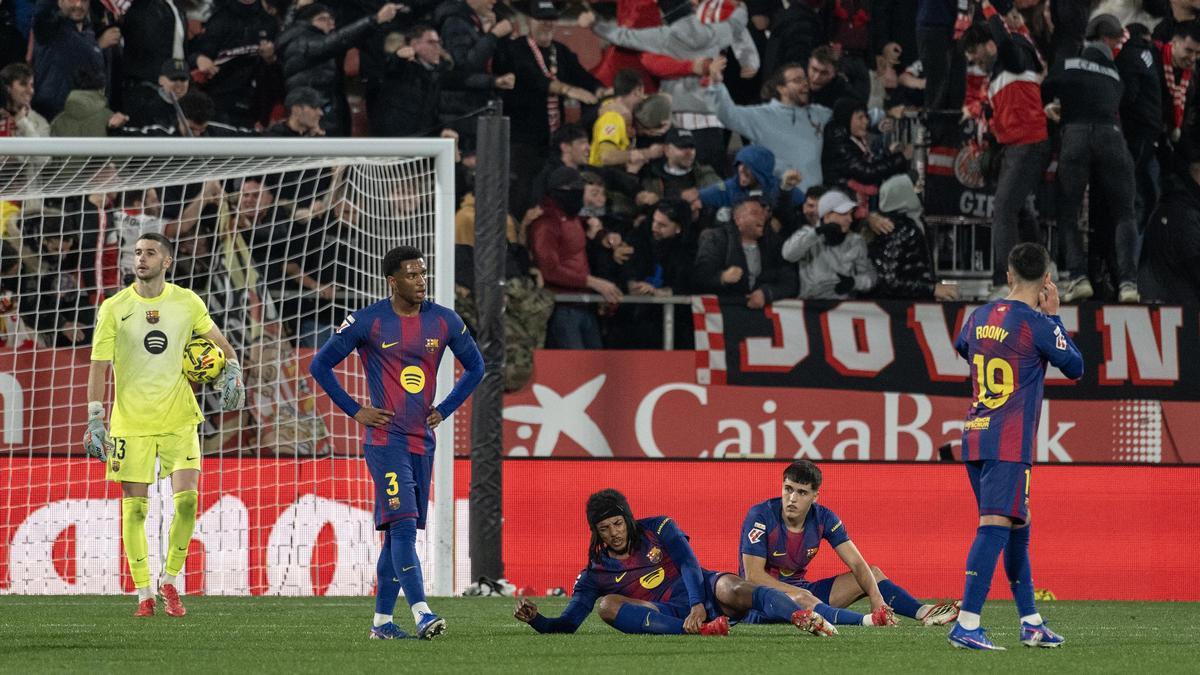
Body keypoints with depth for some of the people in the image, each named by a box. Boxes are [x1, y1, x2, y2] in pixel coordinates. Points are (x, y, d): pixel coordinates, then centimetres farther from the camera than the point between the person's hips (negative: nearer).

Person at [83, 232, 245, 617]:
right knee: (134, 508, 0)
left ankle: (170, 582, 9)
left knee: (187, 500, -10)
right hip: (131, 422, -1)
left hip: (179, 419, 1)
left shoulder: (187, 303, 3)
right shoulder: (115, 308, -2)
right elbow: (99, 366, -2)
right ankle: (144, 593, 10)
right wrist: (95, 421, -8)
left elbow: (219, 343, 17)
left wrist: (232, 373, -2)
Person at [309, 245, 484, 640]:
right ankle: (422, 615, -25)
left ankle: (382, 620, 15)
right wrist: (355, 411, -3)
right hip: (385, 439, -5)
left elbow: (475, 366, 20)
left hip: (423, 441, 5)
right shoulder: (368, 322, -6)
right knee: (403, 523, -17)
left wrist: (445, 410, 10)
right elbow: (320, 365, 1)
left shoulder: (444, 321, 6)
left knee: (397, 531, 9)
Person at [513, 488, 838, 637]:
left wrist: (698, 605, -27)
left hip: (701, 594, 0)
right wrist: (535, 619, -17)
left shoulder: (658, 529, 6)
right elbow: (566, 623, 6)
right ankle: (698, 630, -47)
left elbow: (689, 565, -8)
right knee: (608, 605, -27)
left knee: (734, 590, -33)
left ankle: (804, 616, -57)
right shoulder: (594, 573, 8)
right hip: (665, 614, 0)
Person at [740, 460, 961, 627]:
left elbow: (857, 563, -5)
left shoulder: (823, 518, -3)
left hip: (799, 590, 7)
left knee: (872, 574, 3)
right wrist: (800, 594, -28)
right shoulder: (761, 516, -19)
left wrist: (876, 598, -22)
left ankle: (924, 613, -15)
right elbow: (753, 576, -23)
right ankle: (868, 620, -56)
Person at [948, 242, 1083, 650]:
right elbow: (1075, 367, 2)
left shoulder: (980, 317, 10)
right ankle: (966, 624, -24)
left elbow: (961, 347, 34)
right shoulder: (1037, 324, -11)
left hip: (974, 438, 8)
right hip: (1010, 444, -8)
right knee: (995, 526, -14)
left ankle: (1030, 622, 24)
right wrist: (1053, 315, 9)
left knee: (1017, 528, 18)